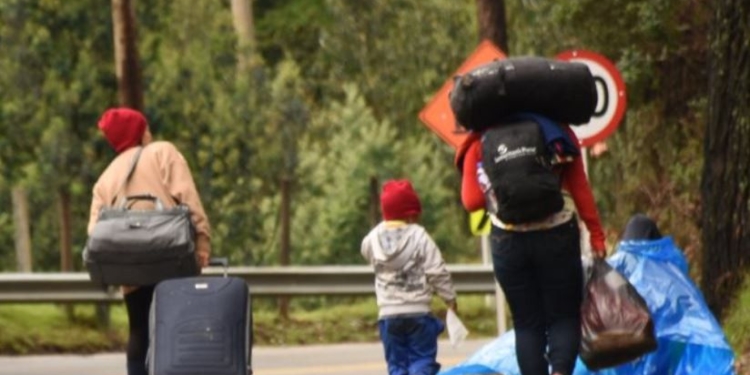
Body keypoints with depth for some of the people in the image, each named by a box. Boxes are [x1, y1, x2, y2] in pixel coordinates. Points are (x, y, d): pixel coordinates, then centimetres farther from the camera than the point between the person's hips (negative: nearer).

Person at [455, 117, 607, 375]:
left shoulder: (479, 143, 3)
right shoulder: (556, 132, 3)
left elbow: (471, 201, -1)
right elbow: (580, 189, -1)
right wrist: (596, 234, 1)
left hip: (508, 241, 1)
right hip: (557, 236, -1)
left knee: (527, 323, 11)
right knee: (564, 316, 7)